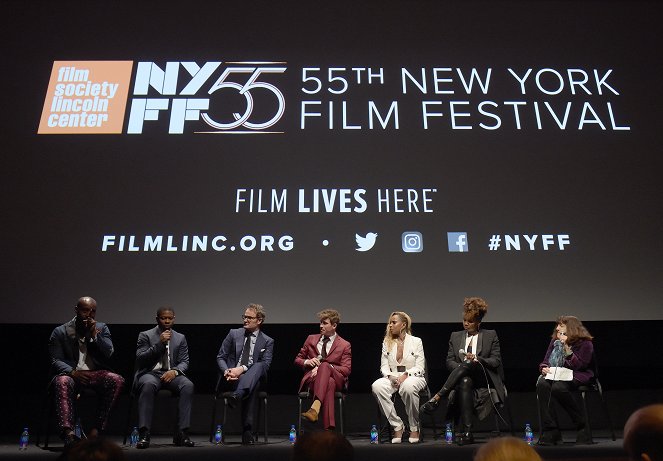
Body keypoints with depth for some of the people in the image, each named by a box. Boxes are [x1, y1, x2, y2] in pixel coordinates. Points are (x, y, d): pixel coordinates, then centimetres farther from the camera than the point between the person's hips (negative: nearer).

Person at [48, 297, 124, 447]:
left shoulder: (102, 329, 12)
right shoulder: (60, 332, 7)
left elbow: (109, 353, 0)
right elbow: (55, 361, -1)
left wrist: (94, 334, -11)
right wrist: (73, 371, -20)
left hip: (96, 374, 2)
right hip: (71, 374, -2)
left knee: (117, 380, -29)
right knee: (62, 382, -37)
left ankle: (96, 429, -26)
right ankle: (68, 432, -44)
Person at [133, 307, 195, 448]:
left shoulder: (180, 338, 15)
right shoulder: (145, 335, 8)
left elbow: (184, 362, 10)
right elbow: (140, 359, -3)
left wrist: (174, 371, -12)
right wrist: (159, 343, -12)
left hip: (171, 374, 2)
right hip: (150, 373, -2)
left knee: (188, 385, -30)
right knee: (148, 385, -38)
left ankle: (181, 434, -28)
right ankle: (144, 434, -35)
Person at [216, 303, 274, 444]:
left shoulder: (267, 341, 11)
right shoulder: (234, 334, 16)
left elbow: (265, 365, -5)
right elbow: (220, 357, 11)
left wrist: (242, 369, -22)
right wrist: (227, 371, -13)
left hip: (253, 376, -1)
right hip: (232, 378, 1)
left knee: (258, 366, -37)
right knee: (253, 387, -35)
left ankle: (237, 396, -60)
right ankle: (247, 431, -42)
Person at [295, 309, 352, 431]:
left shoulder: (344, 345, 13)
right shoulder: (311, 339, 22)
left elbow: (346, 369, 1)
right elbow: (297, 360, 25)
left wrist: (322, 367, -13)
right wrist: (307, 362, -2)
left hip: (336, 379, -1)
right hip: (311, 378, 1)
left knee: (324, 365, -39)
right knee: (329, 384, -38)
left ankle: (315, 408, -58)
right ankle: (329, 428, -51)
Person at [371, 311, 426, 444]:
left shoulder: (416, 341, 5)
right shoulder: (387, 342, 14)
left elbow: (420, 367, -1)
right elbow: (384, 366, 9)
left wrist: (405, 375, -18)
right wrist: (390, 376, -13)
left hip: (414, 377, -3)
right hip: (392, 377, 3)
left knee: (408, 387, -41)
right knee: (377, 386, -31)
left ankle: (414, 428, -17)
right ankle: (397, 426, -19)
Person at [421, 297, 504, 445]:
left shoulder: (490, 336, 12)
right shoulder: (456, 336, 18)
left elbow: (497, 361, 3)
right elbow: (449, 361, 12)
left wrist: (477, 359, -13)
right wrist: (459, 368, -10)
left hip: (484, 378, -1)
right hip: (463, 377, 1)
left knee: (467, 365, -36)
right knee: (465, 383, -39)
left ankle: (437, 397, -44)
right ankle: (467, 433, -43)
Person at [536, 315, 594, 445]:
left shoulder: (585, 344, 0)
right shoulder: (555, 342, 16)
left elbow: (579, 366, -11)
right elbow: (545, 361, 17)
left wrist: (568, 350, -21)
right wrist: (544, 368, -6)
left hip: (577, 377, -5)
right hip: (554, 376, 5)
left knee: (558, 387, -38)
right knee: (542, 384, -31)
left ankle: (583, 428, -19)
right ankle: (550, 432, -30)